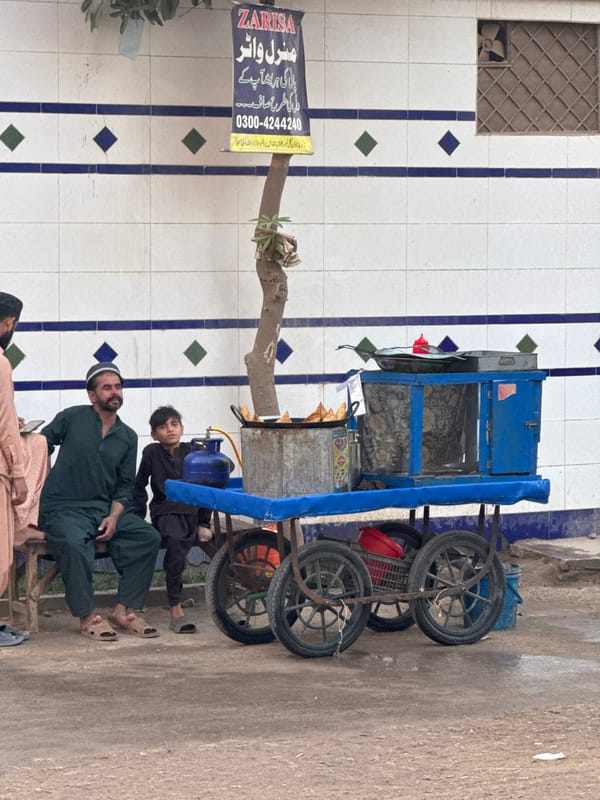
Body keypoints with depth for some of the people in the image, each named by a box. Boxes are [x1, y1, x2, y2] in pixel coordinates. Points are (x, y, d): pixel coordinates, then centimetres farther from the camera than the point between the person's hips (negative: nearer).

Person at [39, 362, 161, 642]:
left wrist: (114, 517, -6)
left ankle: (123, 611, -11)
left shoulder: (128, 437, 13)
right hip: (64, 508, -5)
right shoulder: (72, 418, 3)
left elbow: (125, 486, 12)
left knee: (148, 537, -17)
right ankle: (88, 617, -23)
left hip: (106, 508, 5)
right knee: (74, 543, -36)